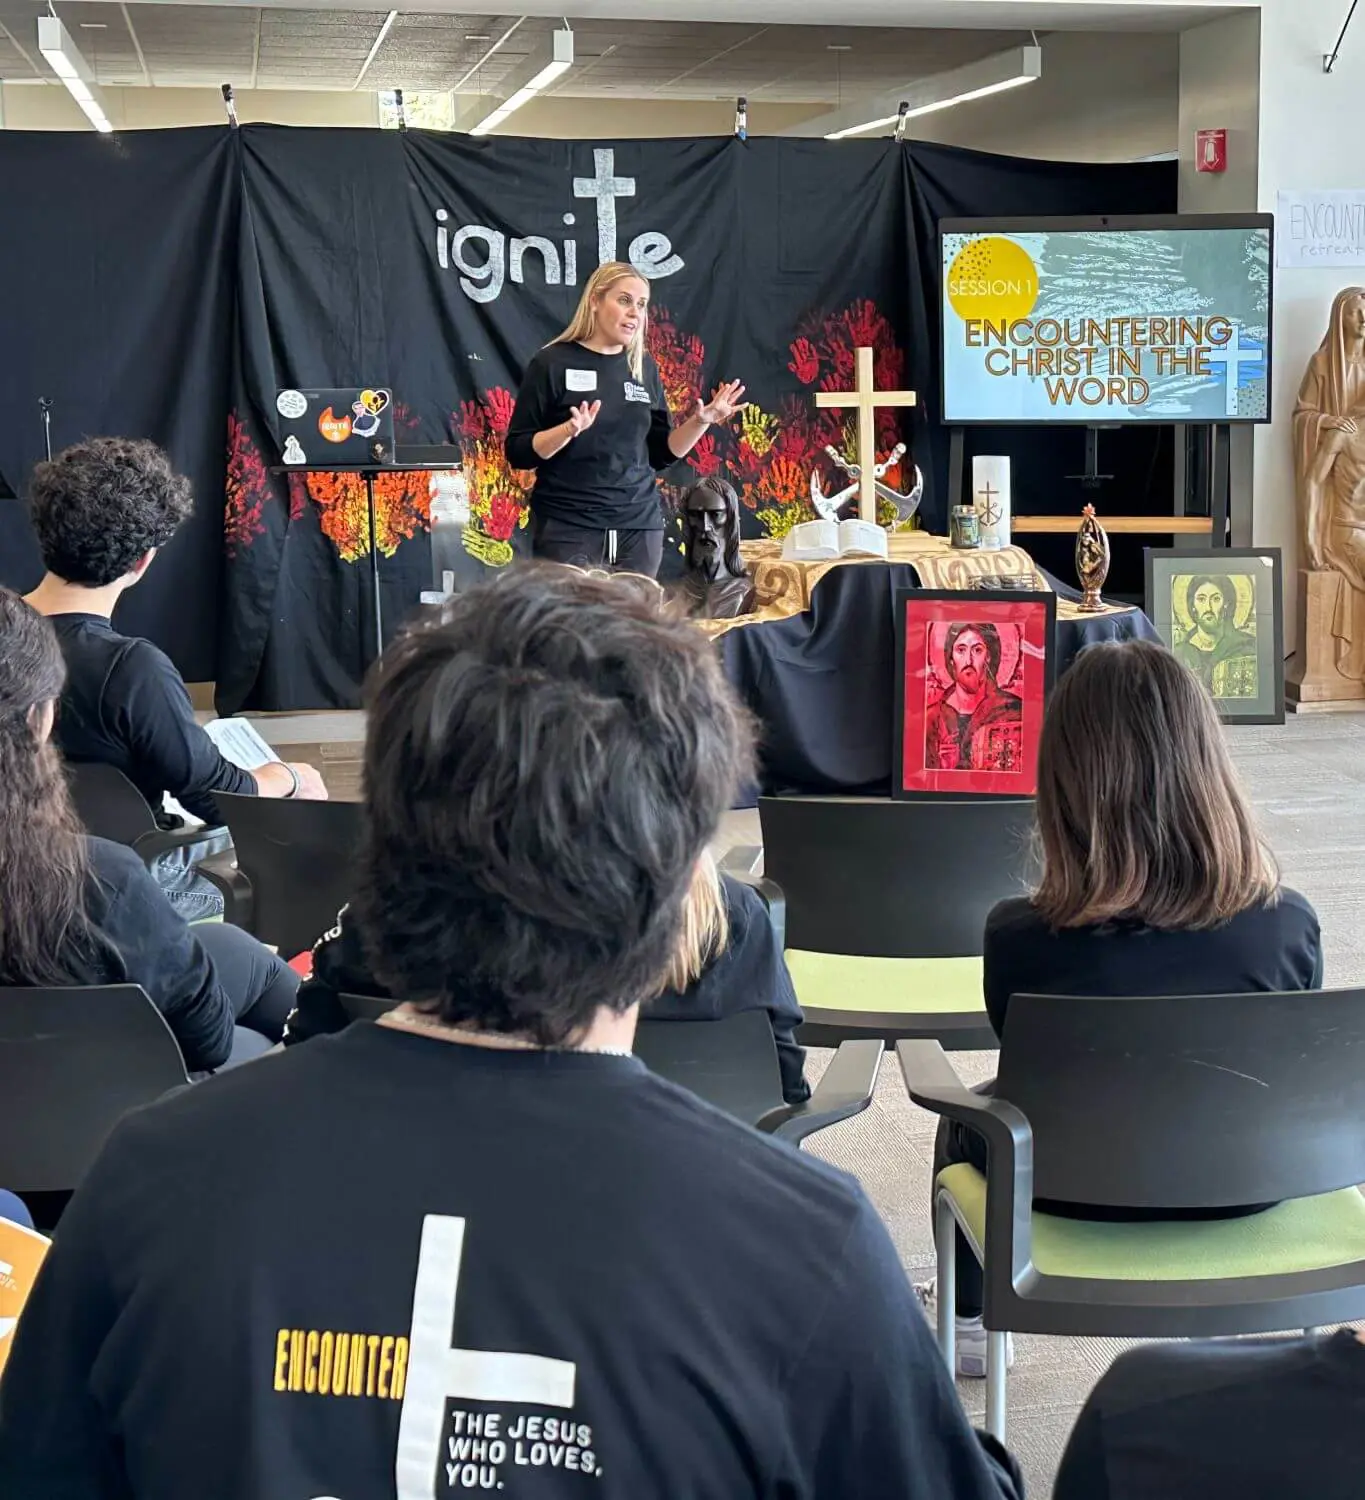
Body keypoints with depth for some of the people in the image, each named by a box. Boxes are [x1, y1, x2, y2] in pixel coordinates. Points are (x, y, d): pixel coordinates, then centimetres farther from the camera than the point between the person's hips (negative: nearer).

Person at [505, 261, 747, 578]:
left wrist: (701, 421, -1)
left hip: (639, 525, 4)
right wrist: (569, 430, -21)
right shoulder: (554, 363, -3)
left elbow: (661, 454, 14)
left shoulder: (644, 367, 10)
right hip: (568, 528, -4)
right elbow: (517, 453, -6)